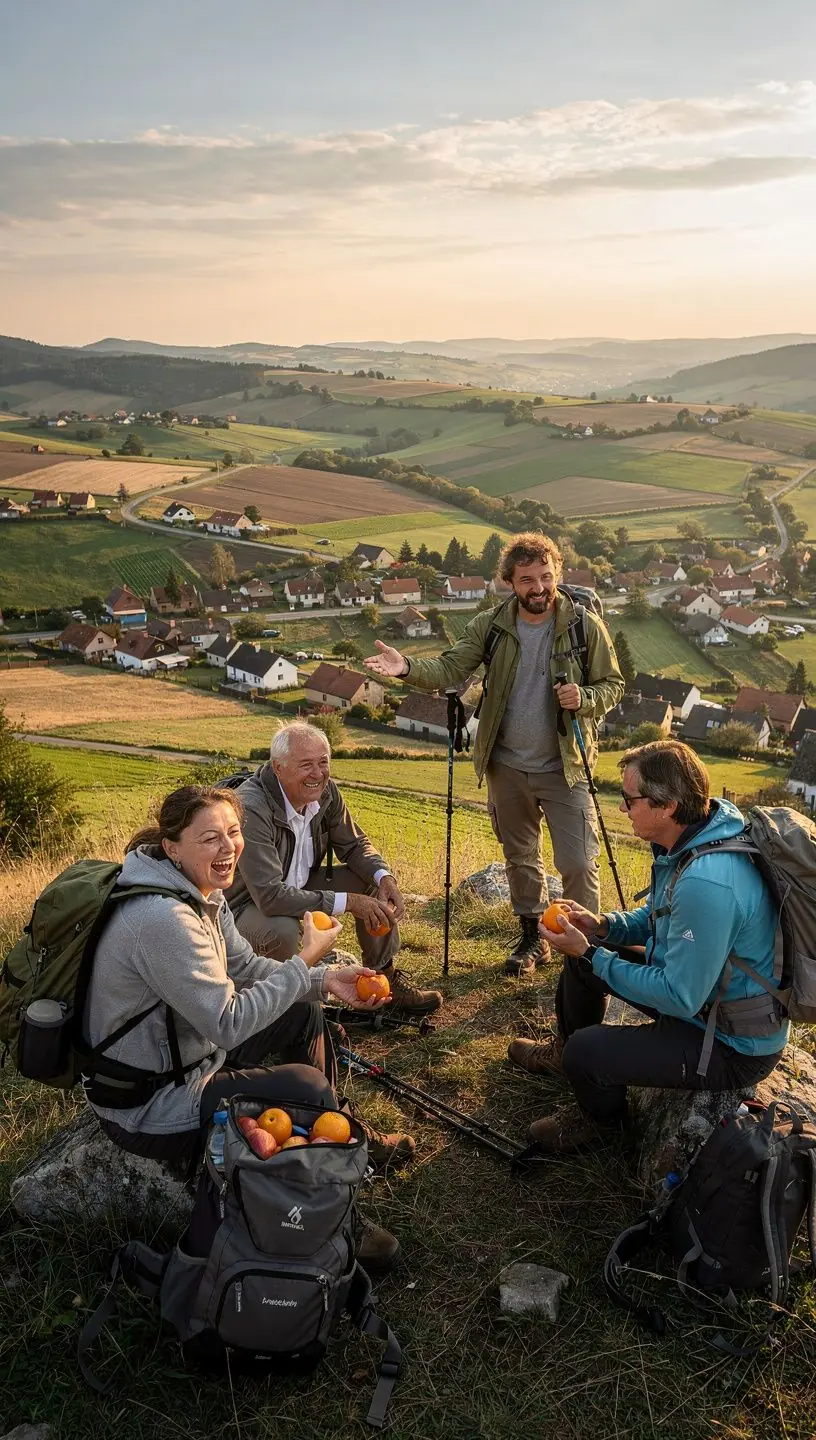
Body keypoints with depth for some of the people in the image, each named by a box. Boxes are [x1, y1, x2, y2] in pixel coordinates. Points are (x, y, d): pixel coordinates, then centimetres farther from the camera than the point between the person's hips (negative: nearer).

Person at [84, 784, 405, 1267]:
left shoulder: (204, 891, -2)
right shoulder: (164, 918, -32)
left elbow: (246, 968, 7)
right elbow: (228, 1024, -30)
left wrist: (325, 980, -6)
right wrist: (306, 960, -24)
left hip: (186, 1055, 10)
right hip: (148, 1104, -10)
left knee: (305, 1013, 14)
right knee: (308, 1089, -16)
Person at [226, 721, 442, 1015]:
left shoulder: (325, 792, -11)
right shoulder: (252, 809, -34)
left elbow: (354, 844, 5)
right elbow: (270, 897, -38)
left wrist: (384, 877, -17)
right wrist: (349, 902, -34)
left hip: (299, 887, 7)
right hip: (247, 904, -7)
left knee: (376, 881, -2)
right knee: (283, 931, -38)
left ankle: (384, 977, 13)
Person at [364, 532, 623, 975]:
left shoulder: (585, 625, -9)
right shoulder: (490, 626, -4)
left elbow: (612, 684, -1)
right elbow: (450, 669, -12)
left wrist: (584, 699, -23)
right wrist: (407, 667, -30)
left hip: (565, 768, -3)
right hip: (507, 767, 3)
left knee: (578, 863, -2)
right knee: (520, 859, 18)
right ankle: (532, 938, 37)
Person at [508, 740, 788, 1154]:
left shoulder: (706, 883, -38)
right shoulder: (688, 840, -6)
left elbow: (680, 998, -29)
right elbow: (659, 918, 12)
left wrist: (592, 955, -21)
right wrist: (603, 926, -5)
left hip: (735, 1046, -10)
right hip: (702, 990, 10)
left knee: (585, 1050, -19)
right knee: (584, 956, 14)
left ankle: (601, 1116, 17)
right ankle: (563, 1053, 41)